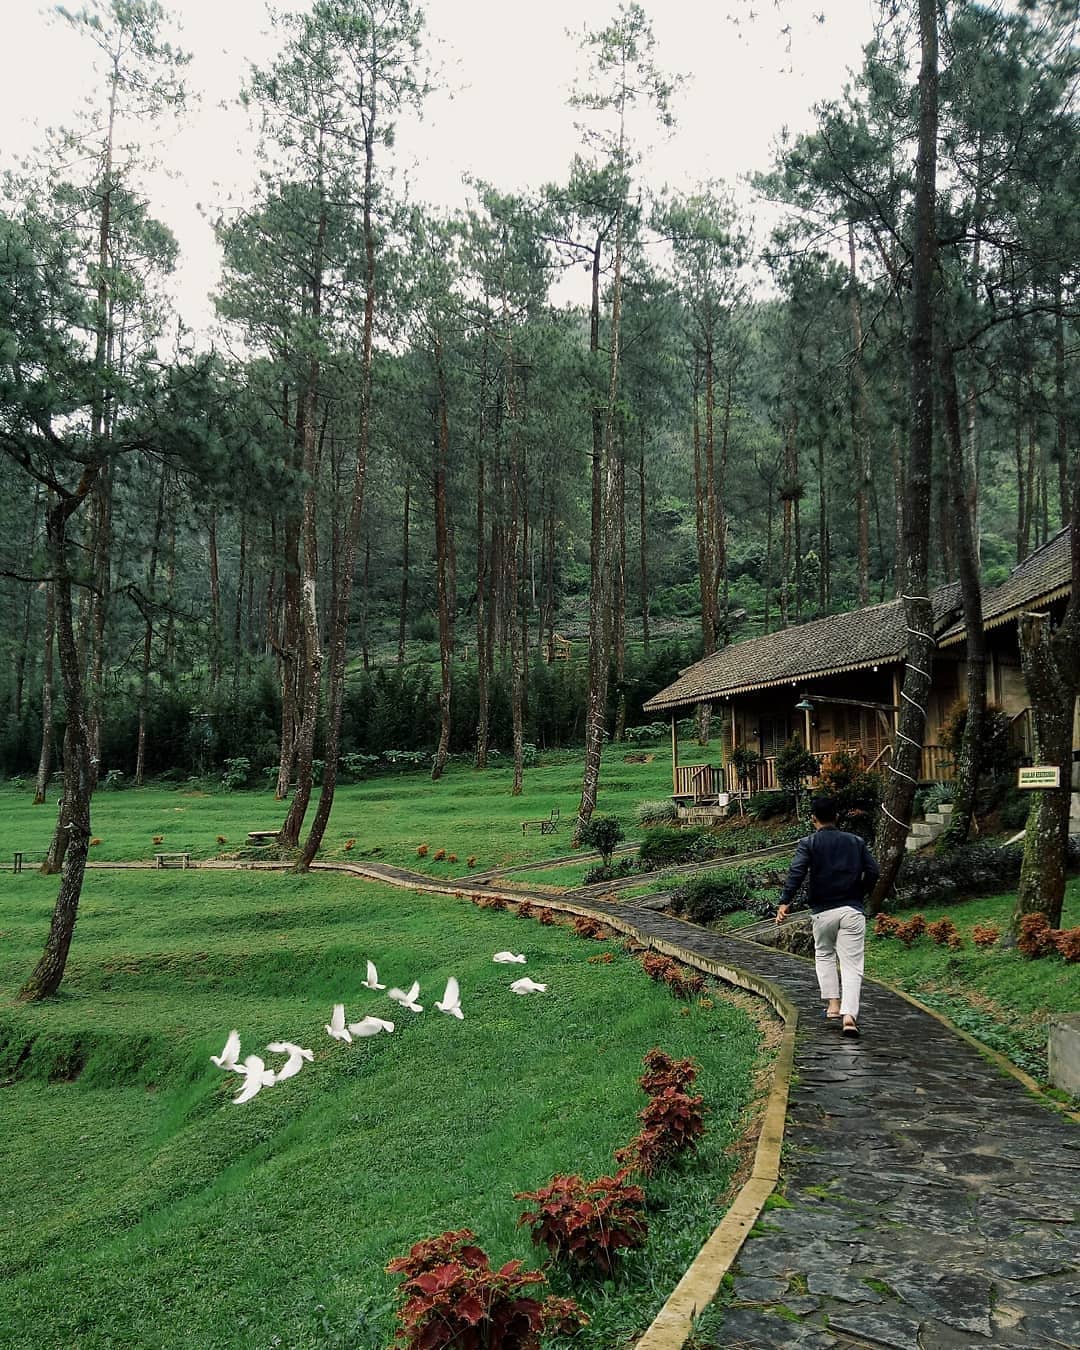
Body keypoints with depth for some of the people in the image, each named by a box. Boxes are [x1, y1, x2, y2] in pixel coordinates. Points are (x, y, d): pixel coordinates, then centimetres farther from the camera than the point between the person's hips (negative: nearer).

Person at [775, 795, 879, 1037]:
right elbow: (872, 871, 5)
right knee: (851, 963, -1)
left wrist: (785, 902, -17)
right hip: (853, 910, 1)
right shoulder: (855, 841, 10)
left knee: (824, 955, 23)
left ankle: (833, 1003, 14)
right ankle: (849, 1014, -16)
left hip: (823, 910, -1)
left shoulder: (808, 843, 0)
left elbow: (796, 872, -13)